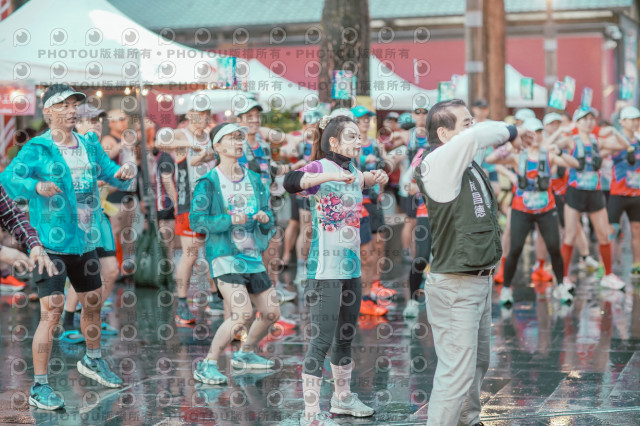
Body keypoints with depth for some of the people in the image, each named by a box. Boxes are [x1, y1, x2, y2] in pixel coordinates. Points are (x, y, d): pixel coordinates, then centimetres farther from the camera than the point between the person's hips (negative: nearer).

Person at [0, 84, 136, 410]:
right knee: (51, 312, -13)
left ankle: (92, 361, 46)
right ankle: (39, 387, -5)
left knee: (93, 303, 21)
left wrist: (126, 172, -12)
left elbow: (112, 175, 12)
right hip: (51, 245, -7)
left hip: (84, 244, 7)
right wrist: (36, 185, -42)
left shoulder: (90, 145, 8)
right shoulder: (37, 149, -11)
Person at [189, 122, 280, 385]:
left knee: (271, 312, 10)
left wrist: (265, 218, -7)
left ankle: (245, 354, 35)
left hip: (253, 257, 7)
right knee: (243, 313, -21)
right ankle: (208, 365, -8)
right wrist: (229, 220, -23)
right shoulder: (209, 182, -6)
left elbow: (269, 222, 16)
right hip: (224, 256, -7)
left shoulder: (254, 180, 11)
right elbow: (196, 221, -12)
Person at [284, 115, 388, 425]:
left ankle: (342, 398, 35)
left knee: (346, 336, 19)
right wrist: (329, 176, -40)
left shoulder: (352, 170, 12)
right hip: (326, 269, -9)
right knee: (322, 339, -8)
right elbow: (290, 182, -32)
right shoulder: (320, 167, -12)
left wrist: (374, 178, 16)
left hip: (351, 267, 9)